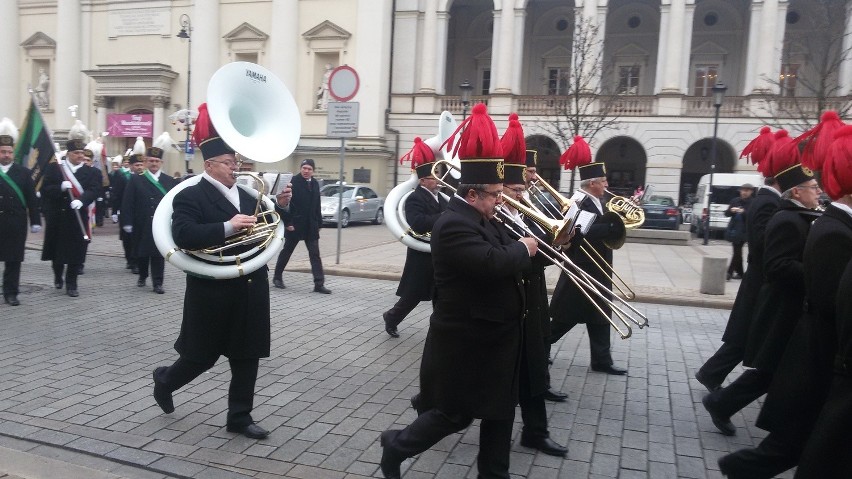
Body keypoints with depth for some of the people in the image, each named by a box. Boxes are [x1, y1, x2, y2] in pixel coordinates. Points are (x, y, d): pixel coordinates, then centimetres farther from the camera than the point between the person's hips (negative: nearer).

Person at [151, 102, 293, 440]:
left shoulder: (245, 194, 11)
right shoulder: (190, 197, -10)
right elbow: (184, 235, -25)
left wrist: (279, 206, 2)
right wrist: (228, 227, -31)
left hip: (249, 290, 6)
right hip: (213, 291, -6)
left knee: (247, 356, 9)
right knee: (202, 356, 10)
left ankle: (239, 417, 21)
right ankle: (165, 379, 41)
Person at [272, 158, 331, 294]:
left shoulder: (315, 183, 8)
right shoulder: (293, 181, -10)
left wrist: (319, 223, 10)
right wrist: (288, 222, -16)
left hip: (311, 226, 5)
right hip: (295, 224, -5)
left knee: (315, 255, -1)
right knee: (287, 251, 10)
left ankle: (319, 284, -2)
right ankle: (277, 277, 28)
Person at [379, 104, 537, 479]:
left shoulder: (480, 218, 9)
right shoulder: (454, 224, -23)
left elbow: (500, 253, 17)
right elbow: (493, 264, -34)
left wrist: (522, 248, -3)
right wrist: (524, 249, -16)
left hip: (494, 335, 10)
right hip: (467, 340, -10)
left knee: (501, 409, 16)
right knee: (455, 414, 4)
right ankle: (397, 445, 26)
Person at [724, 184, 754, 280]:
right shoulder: (735, 201, 10)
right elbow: (727, 213, 10)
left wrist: (743, 212, -29)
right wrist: (731, 210, -12)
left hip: (744, 231, -6)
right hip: (734, 229, 6)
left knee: (737, 251, -10)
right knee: (737, 251, 13)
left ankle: (730, 272, -11)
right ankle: (739, 273, 22)